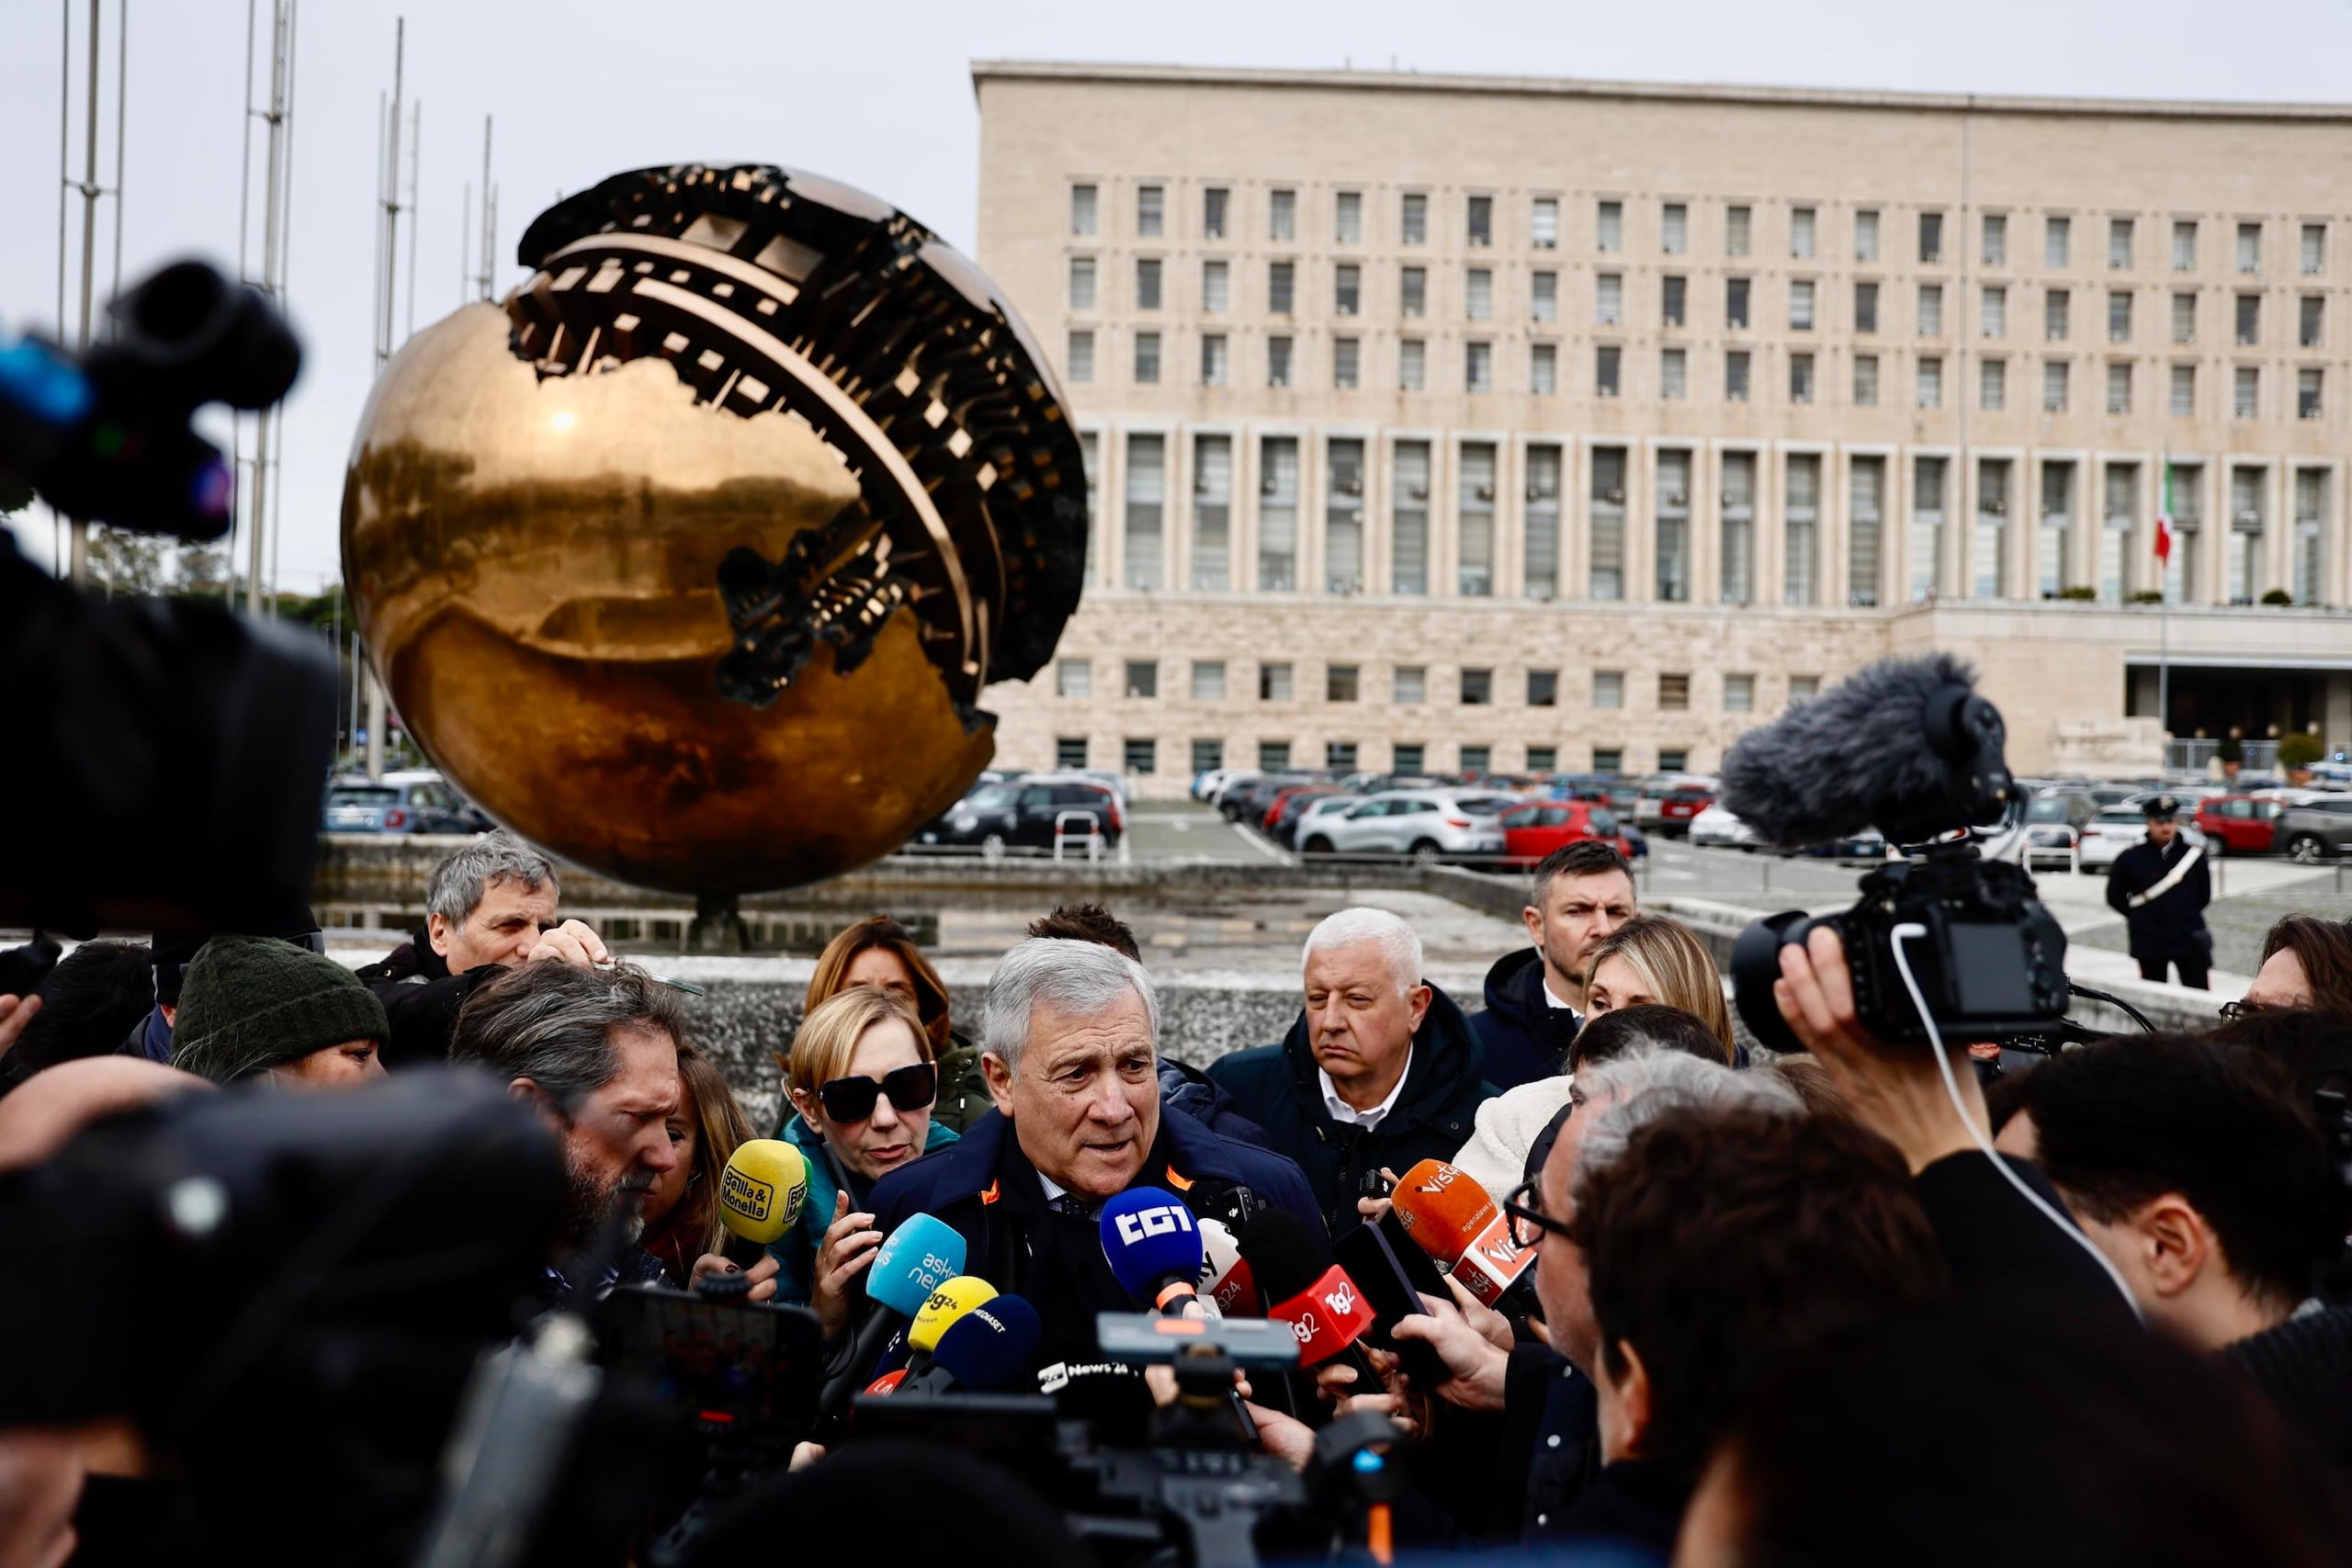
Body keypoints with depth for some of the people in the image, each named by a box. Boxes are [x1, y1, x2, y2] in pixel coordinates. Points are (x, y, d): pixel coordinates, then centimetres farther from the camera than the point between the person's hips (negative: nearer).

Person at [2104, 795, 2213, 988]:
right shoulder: (2131, 858, -4)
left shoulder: (2193, 853, 1)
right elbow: (2115, 897, 5)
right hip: (2150, 942, -1)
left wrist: (2186, 914, 7)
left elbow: (2204, 895, 13)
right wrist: (2141, 918, 5)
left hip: (2188, 937, 1)